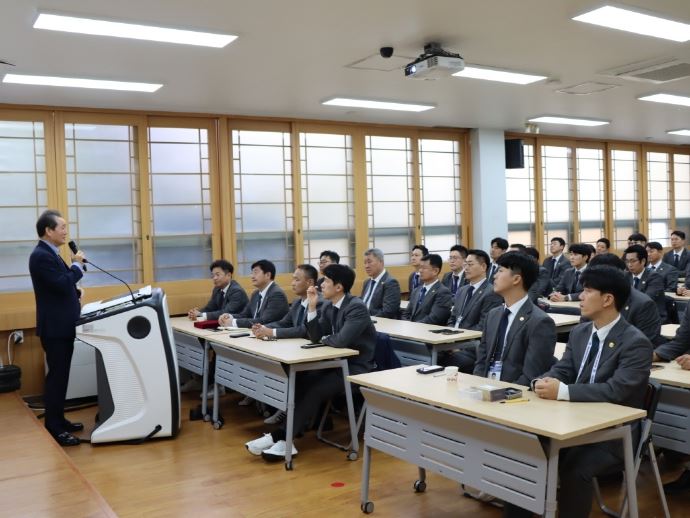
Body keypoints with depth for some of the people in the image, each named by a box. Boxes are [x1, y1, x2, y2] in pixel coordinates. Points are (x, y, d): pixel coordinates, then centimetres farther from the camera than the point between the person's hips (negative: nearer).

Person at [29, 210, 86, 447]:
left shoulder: (50, 254, 14)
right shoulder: (41, 256, -18)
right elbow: (62, 285, -24)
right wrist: (77, 265, -12)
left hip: (62, 326, 10)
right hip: (55, 327, -10)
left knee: (60, 375, 16)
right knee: (56, 376, -4)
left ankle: (58, 420, 26)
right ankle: (54, 428, 3)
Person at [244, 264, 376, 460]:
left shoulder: (357, 307, -19)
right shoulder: (329, 306, 7)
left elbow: (341, 340, -29)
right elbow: (315, 337, 3)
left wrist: (324, 338, -7)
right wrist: (312, 307, -7)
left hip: (357, 368, -8)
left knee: (315, 391, -23)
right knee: (300, 382, -14)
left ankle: (280, 436, -15)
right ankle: (286, 439, -15)